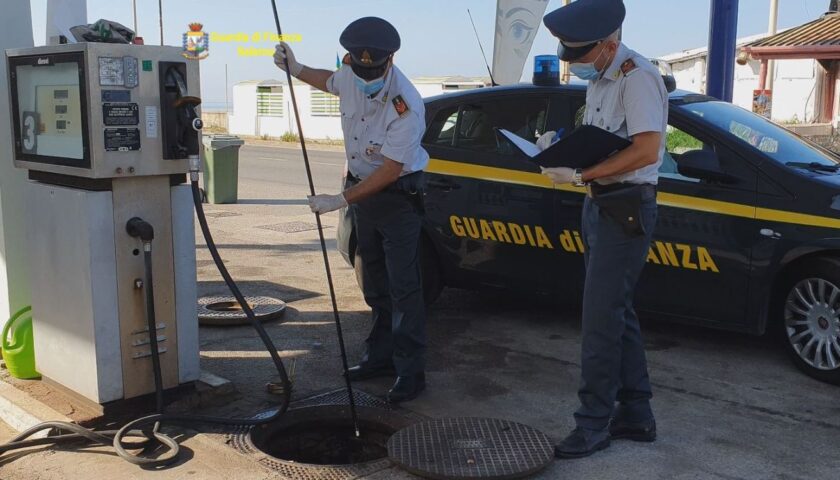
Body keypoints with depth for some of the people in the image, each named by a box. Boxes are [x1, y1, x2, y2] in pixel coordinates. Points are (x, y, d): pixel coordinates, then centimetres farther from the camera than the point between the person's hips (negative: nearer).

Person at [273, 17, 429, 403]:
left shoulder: (405, 106, -29)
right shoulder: (350, 76, -8)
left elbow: (389, 171, -26)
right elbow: (331, 83, 20)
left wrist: (341, 200, -24)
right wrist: (295, 69, 7)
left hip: (397, 194, -7)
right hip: (362, 189, 7)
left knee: (403, 286, -7)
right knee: (374, 283, 14)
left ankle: (410, 371, 0)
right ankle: (380, 357, 26)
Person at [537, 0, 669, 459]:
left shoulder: (637, 77, -15)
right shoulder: (599, 79, 13)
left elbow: (647, 150, -24)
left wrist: (580, 175, -23)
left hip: (625, 209, -10)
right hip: (599, 206, 10)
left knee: (600, 318, -7)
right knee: (616, 312, 13)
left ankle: (594, 424, 3)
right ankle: (636, 414, 24)